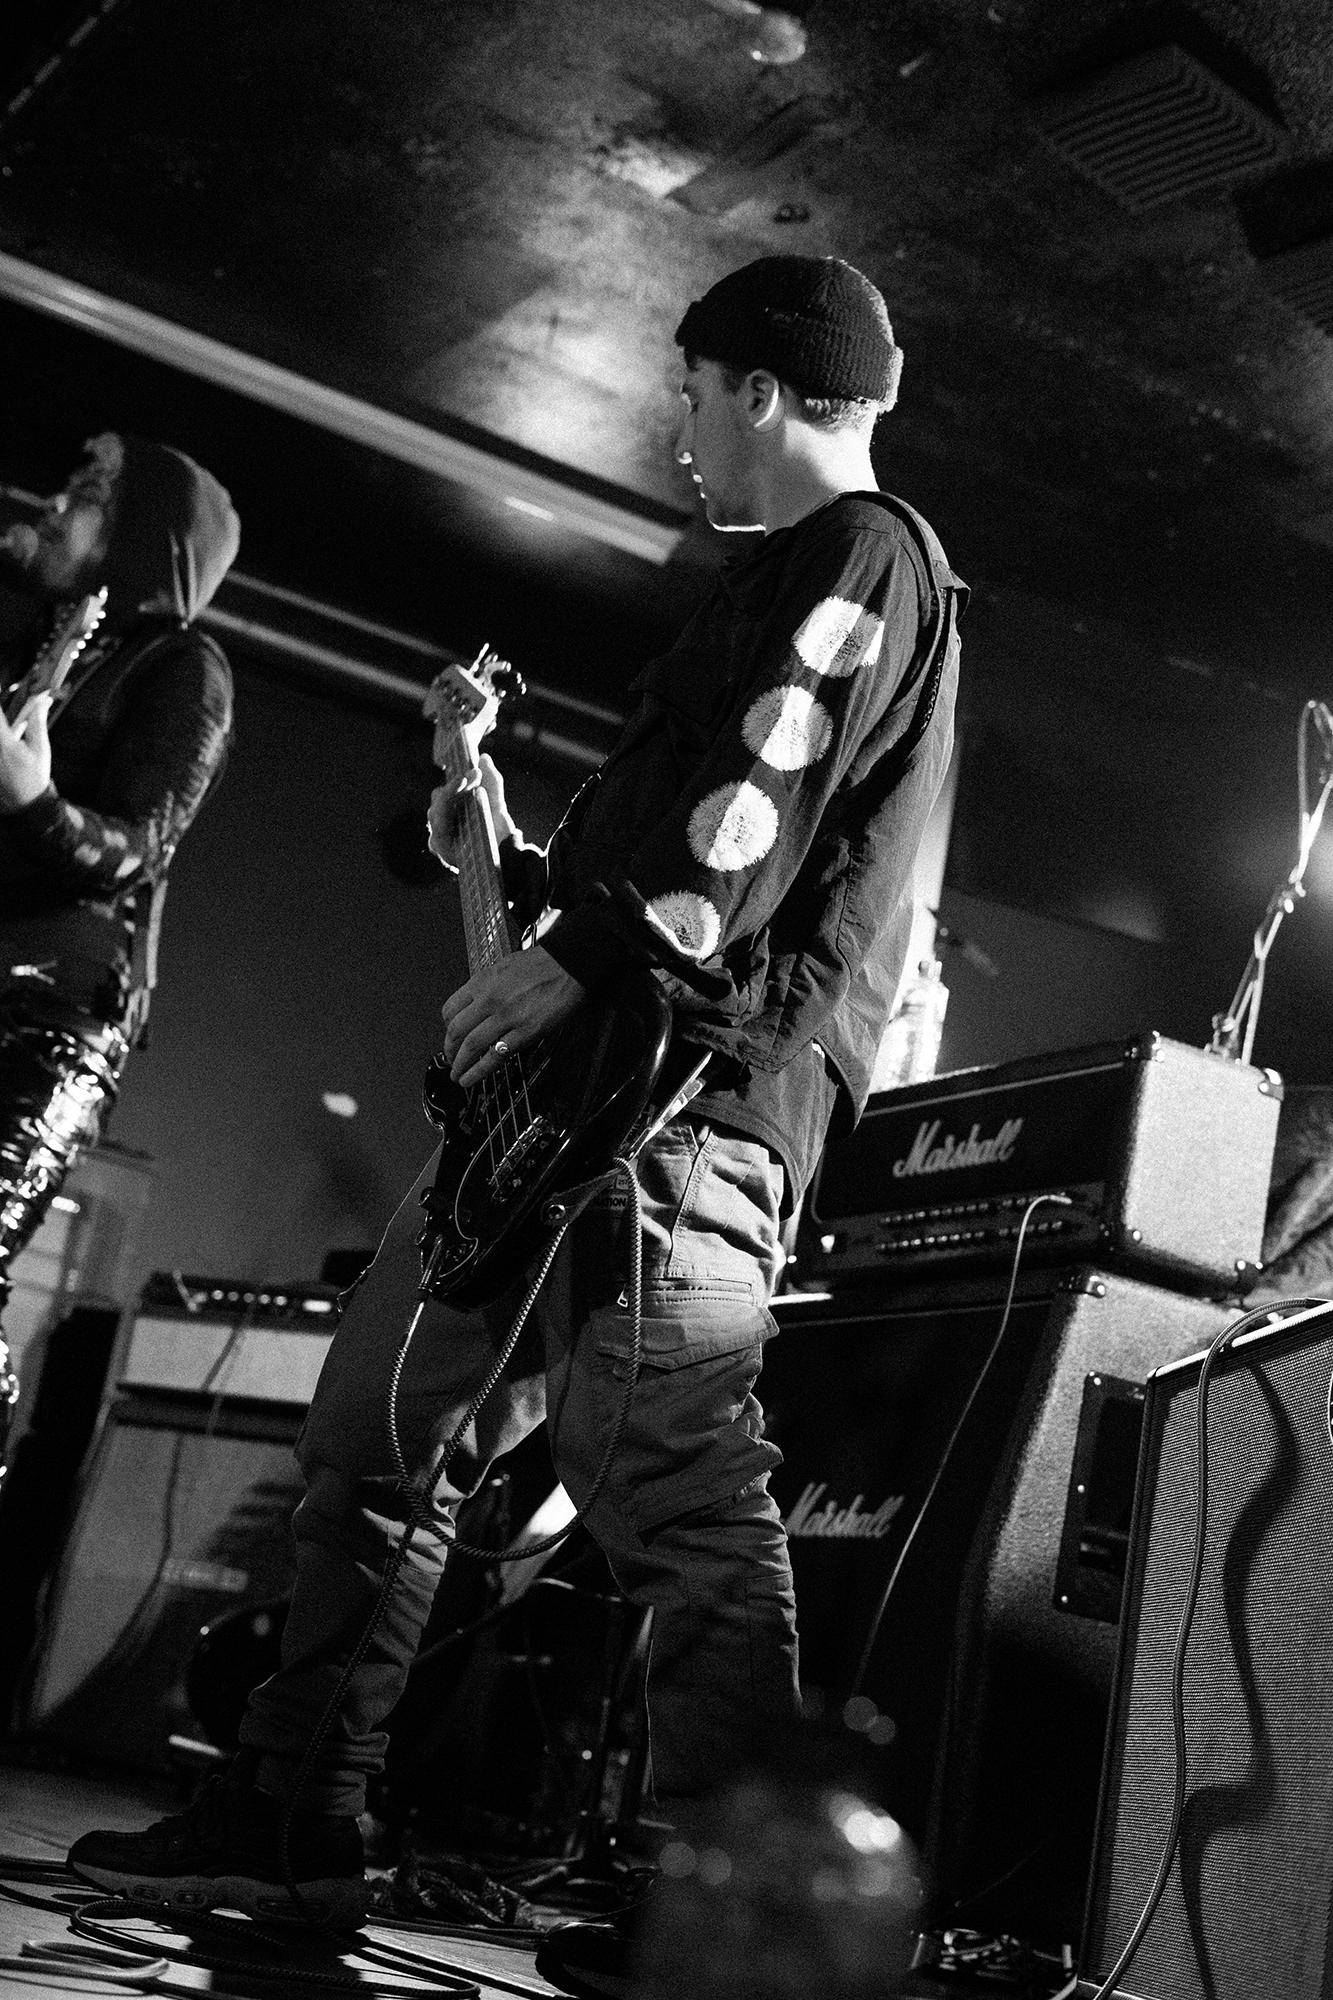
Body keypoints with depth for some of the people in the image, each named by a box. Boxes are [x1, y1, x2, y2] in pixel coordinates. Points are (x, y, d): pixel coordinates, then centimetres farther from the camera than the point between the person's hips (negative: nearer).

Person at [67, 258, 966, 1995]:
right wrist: (523, 861, 28)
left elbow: (760, 809, -18)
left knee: (675, 1494, -15)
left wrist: (574, 956, -21)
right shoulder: (781, 580, 30)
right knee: (377, 1427, 11)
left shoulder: (865, 554, -1)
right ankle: (295, 1822, 18)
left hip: (691, 1085, -11)